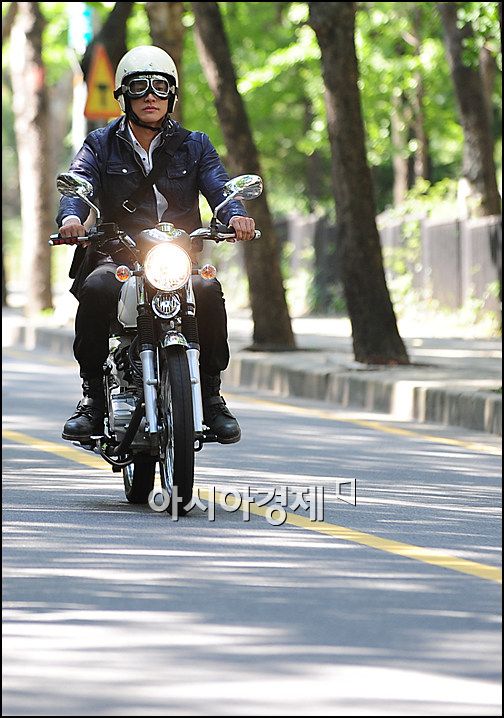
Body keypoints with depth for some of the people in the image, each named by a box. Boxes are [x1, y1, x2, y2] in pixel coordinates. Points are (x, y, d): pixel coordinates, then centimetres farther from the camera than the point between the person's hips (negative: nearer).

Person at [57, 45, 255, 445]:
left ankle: (211, 395, -14)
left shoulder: (194, 146, 14)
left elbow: (218, 186, -3)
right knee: (96, 289, -35)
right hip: (118, 256, -1)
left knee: (208, 291, -31)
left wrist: (236, 215, -28)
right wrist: (71, 216, -32)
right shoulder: (101, 145, 11)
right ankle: (92, 394, -22)